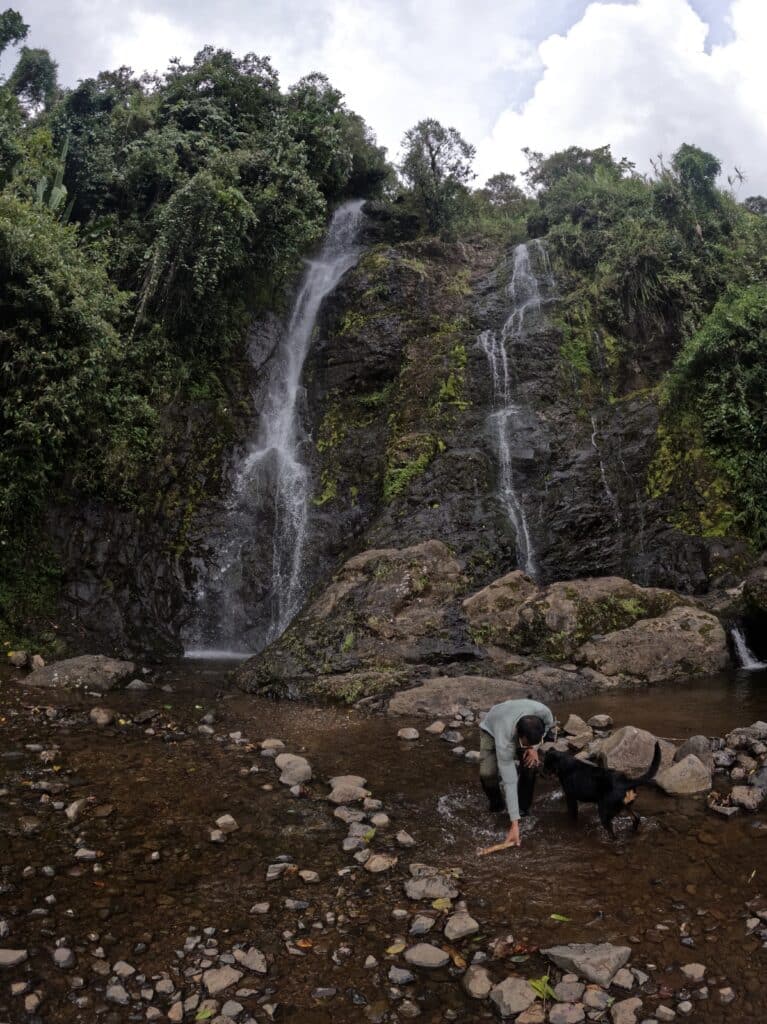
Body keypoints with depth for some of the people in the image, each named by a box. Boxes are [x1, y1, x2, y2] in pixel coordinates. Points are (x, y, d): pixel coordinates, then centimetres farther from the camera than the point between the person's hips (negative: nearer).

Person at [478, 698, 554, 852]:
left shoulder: (543, 712, -40)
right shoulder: (505, 742, -46)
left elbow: (549, 724, -10)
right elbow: (509, 782, -40)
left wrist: (534, 747, -22)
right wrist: (514, 823, -39)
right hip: (492, 729, -3)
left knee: (530, 764, -19)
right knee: (487, 773, -22)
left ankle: (523, 807, 6)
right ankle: (495, 805, 9)